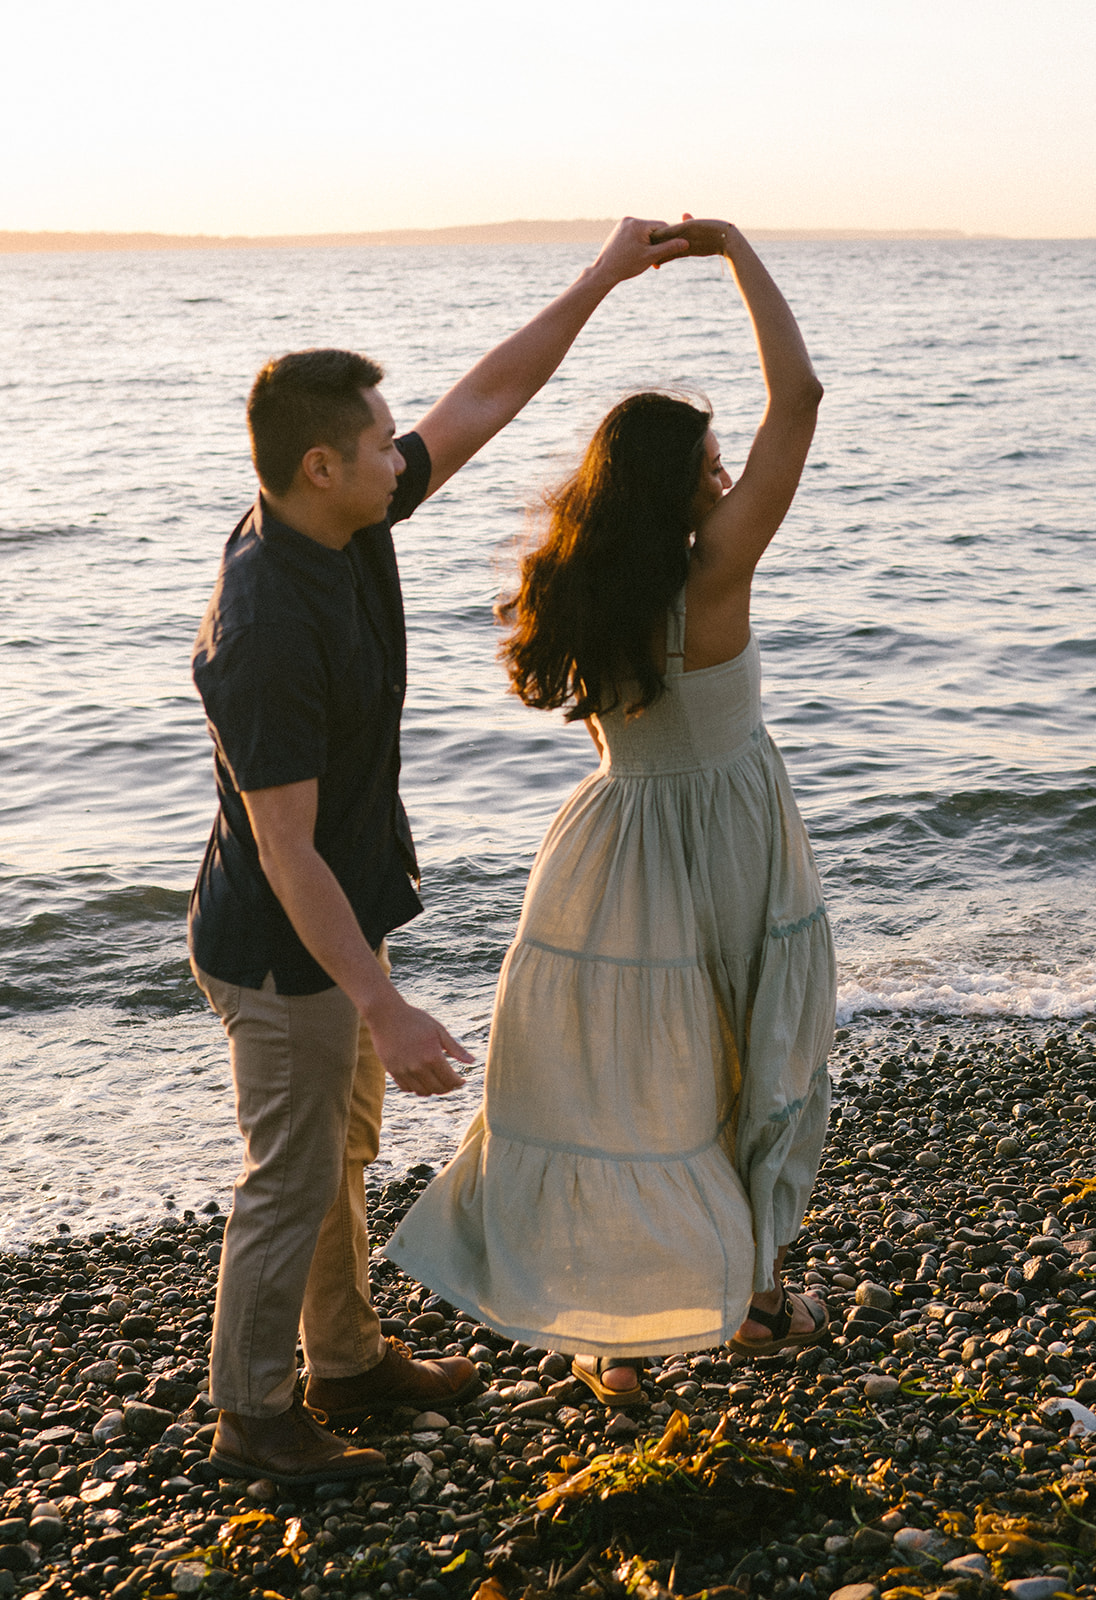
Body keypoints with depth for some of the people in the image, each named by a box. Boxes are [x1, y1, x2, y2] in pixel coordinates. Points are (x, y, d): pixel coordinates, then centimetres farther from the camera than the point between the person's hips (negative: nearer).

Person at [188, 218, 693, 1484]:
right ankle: (251, 1416, 27)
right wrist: (385, 1011, -30)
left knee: (343, 1154, 23)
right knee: (292, 1184, 7)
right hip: (282, 950, -9)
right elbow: (286, 852, -30)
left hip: (340, 922, 9)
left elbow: (483, 402, 5)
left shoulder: (348, 525, -5)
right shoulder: (265, 631, -32)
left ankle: (348, 1363, 41)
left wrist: (602, 277, 3)